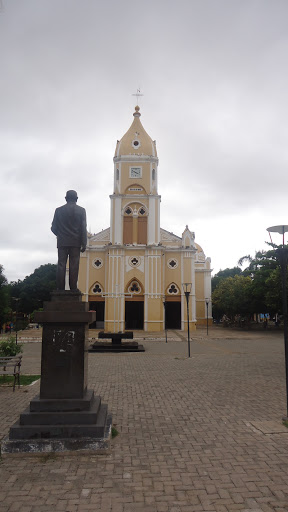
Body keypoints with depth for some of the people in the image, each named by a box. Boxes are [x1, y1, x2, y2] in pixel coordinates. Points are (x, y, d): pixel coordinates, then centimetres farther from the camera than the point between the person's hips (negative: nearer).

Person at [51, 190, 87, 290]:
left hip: (62, 242, 1)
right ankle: (73, 289, -4)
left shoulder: (58, 210, 5)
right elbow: (83, 228, -4)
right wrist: (84, 244, -2)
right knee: (74, 266, -1)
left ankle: (60, 289, -2)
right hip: (75, 243, -1)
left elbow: (53, 228, 5)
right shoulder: (81, 210, 2)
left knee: (61, 265, 2)